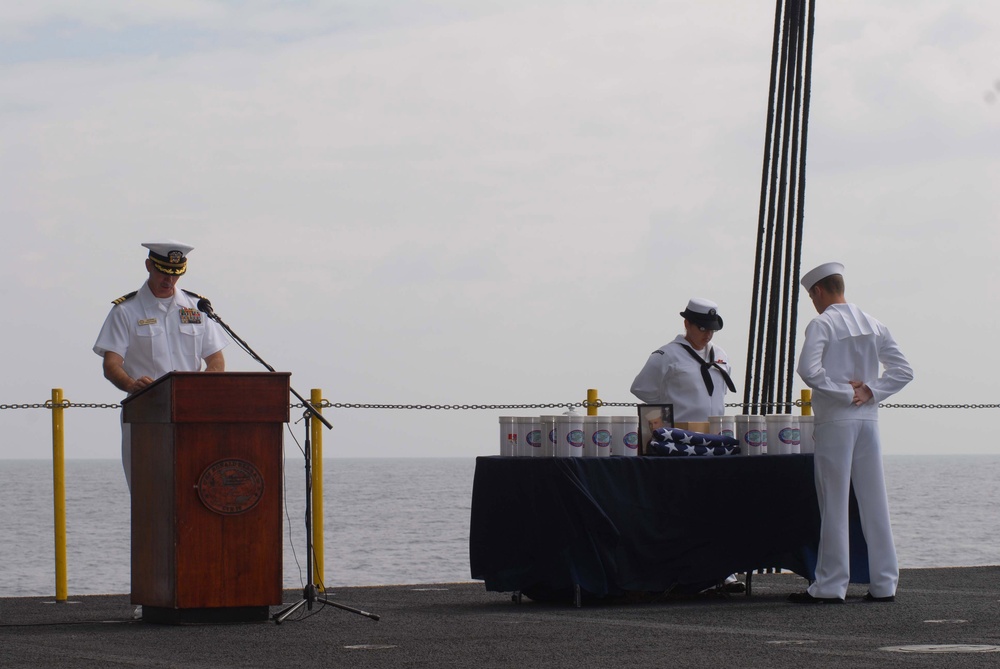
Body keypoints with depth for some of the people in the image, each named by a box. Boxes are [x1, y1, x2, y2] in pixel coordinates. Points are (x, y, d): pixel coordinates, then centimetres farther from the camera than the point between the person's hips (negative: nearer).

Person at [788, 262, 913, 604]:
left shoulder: (821, 324, -7)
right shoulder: (874, 326, 11)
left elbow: (808, 369, -22)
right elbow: (903, 370, 7)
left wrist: (845, 393, -12)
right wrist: (869, 392, -1)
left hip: (835, 421, -5)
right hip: (868, 420, 5)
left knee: (834, 505, -2)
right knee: (874, 503, 6)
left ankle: (830, 585, 0)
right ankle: (884, 584, 7)